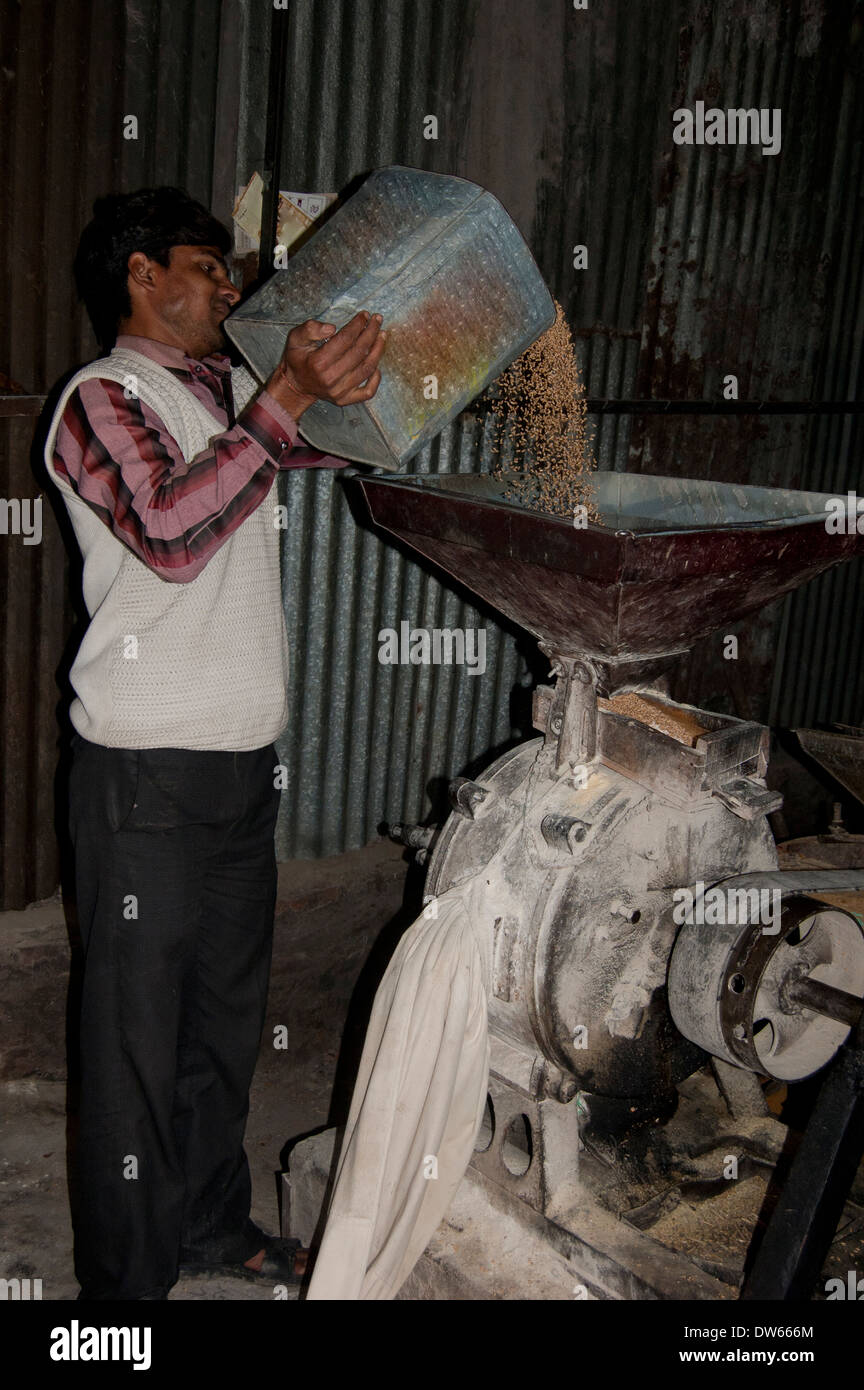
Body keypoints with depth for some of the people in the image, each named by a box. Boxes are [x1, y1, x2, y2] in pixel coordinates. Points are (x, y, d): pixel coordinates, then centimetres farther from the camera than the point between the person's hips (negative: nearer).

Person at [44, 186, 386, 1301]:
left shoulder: (231, 394, 15)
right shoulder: (103, 397, -7)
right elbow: (171, 531, -24)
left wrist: (341, 385, -3)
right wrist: (289, 398, -24)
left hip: (242, 763, 7)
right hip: (147, 776, -7)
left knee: (228, 1006, 17)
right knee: (138, 1025, 3)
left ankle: (210, 1221, 36)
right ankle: (125, 1274, 20)